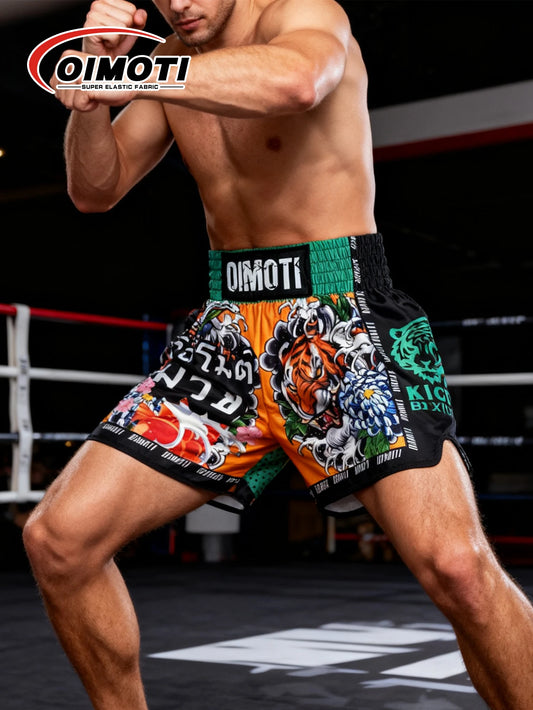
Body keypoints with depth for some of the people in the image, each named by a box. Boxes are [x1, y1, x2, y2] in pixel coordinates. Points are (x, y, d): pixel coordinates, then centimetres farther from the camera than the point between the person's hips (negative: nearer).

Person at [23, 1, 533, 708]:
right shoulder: (174, 65, 14)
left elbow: (293, 79, -30)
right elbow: (95, 191, 10)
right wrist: (95, 69, -6)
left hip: (344, 310, -6)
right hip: (227, 326, 6)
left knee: (455, 565, -24)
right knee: (58, 537, -2)